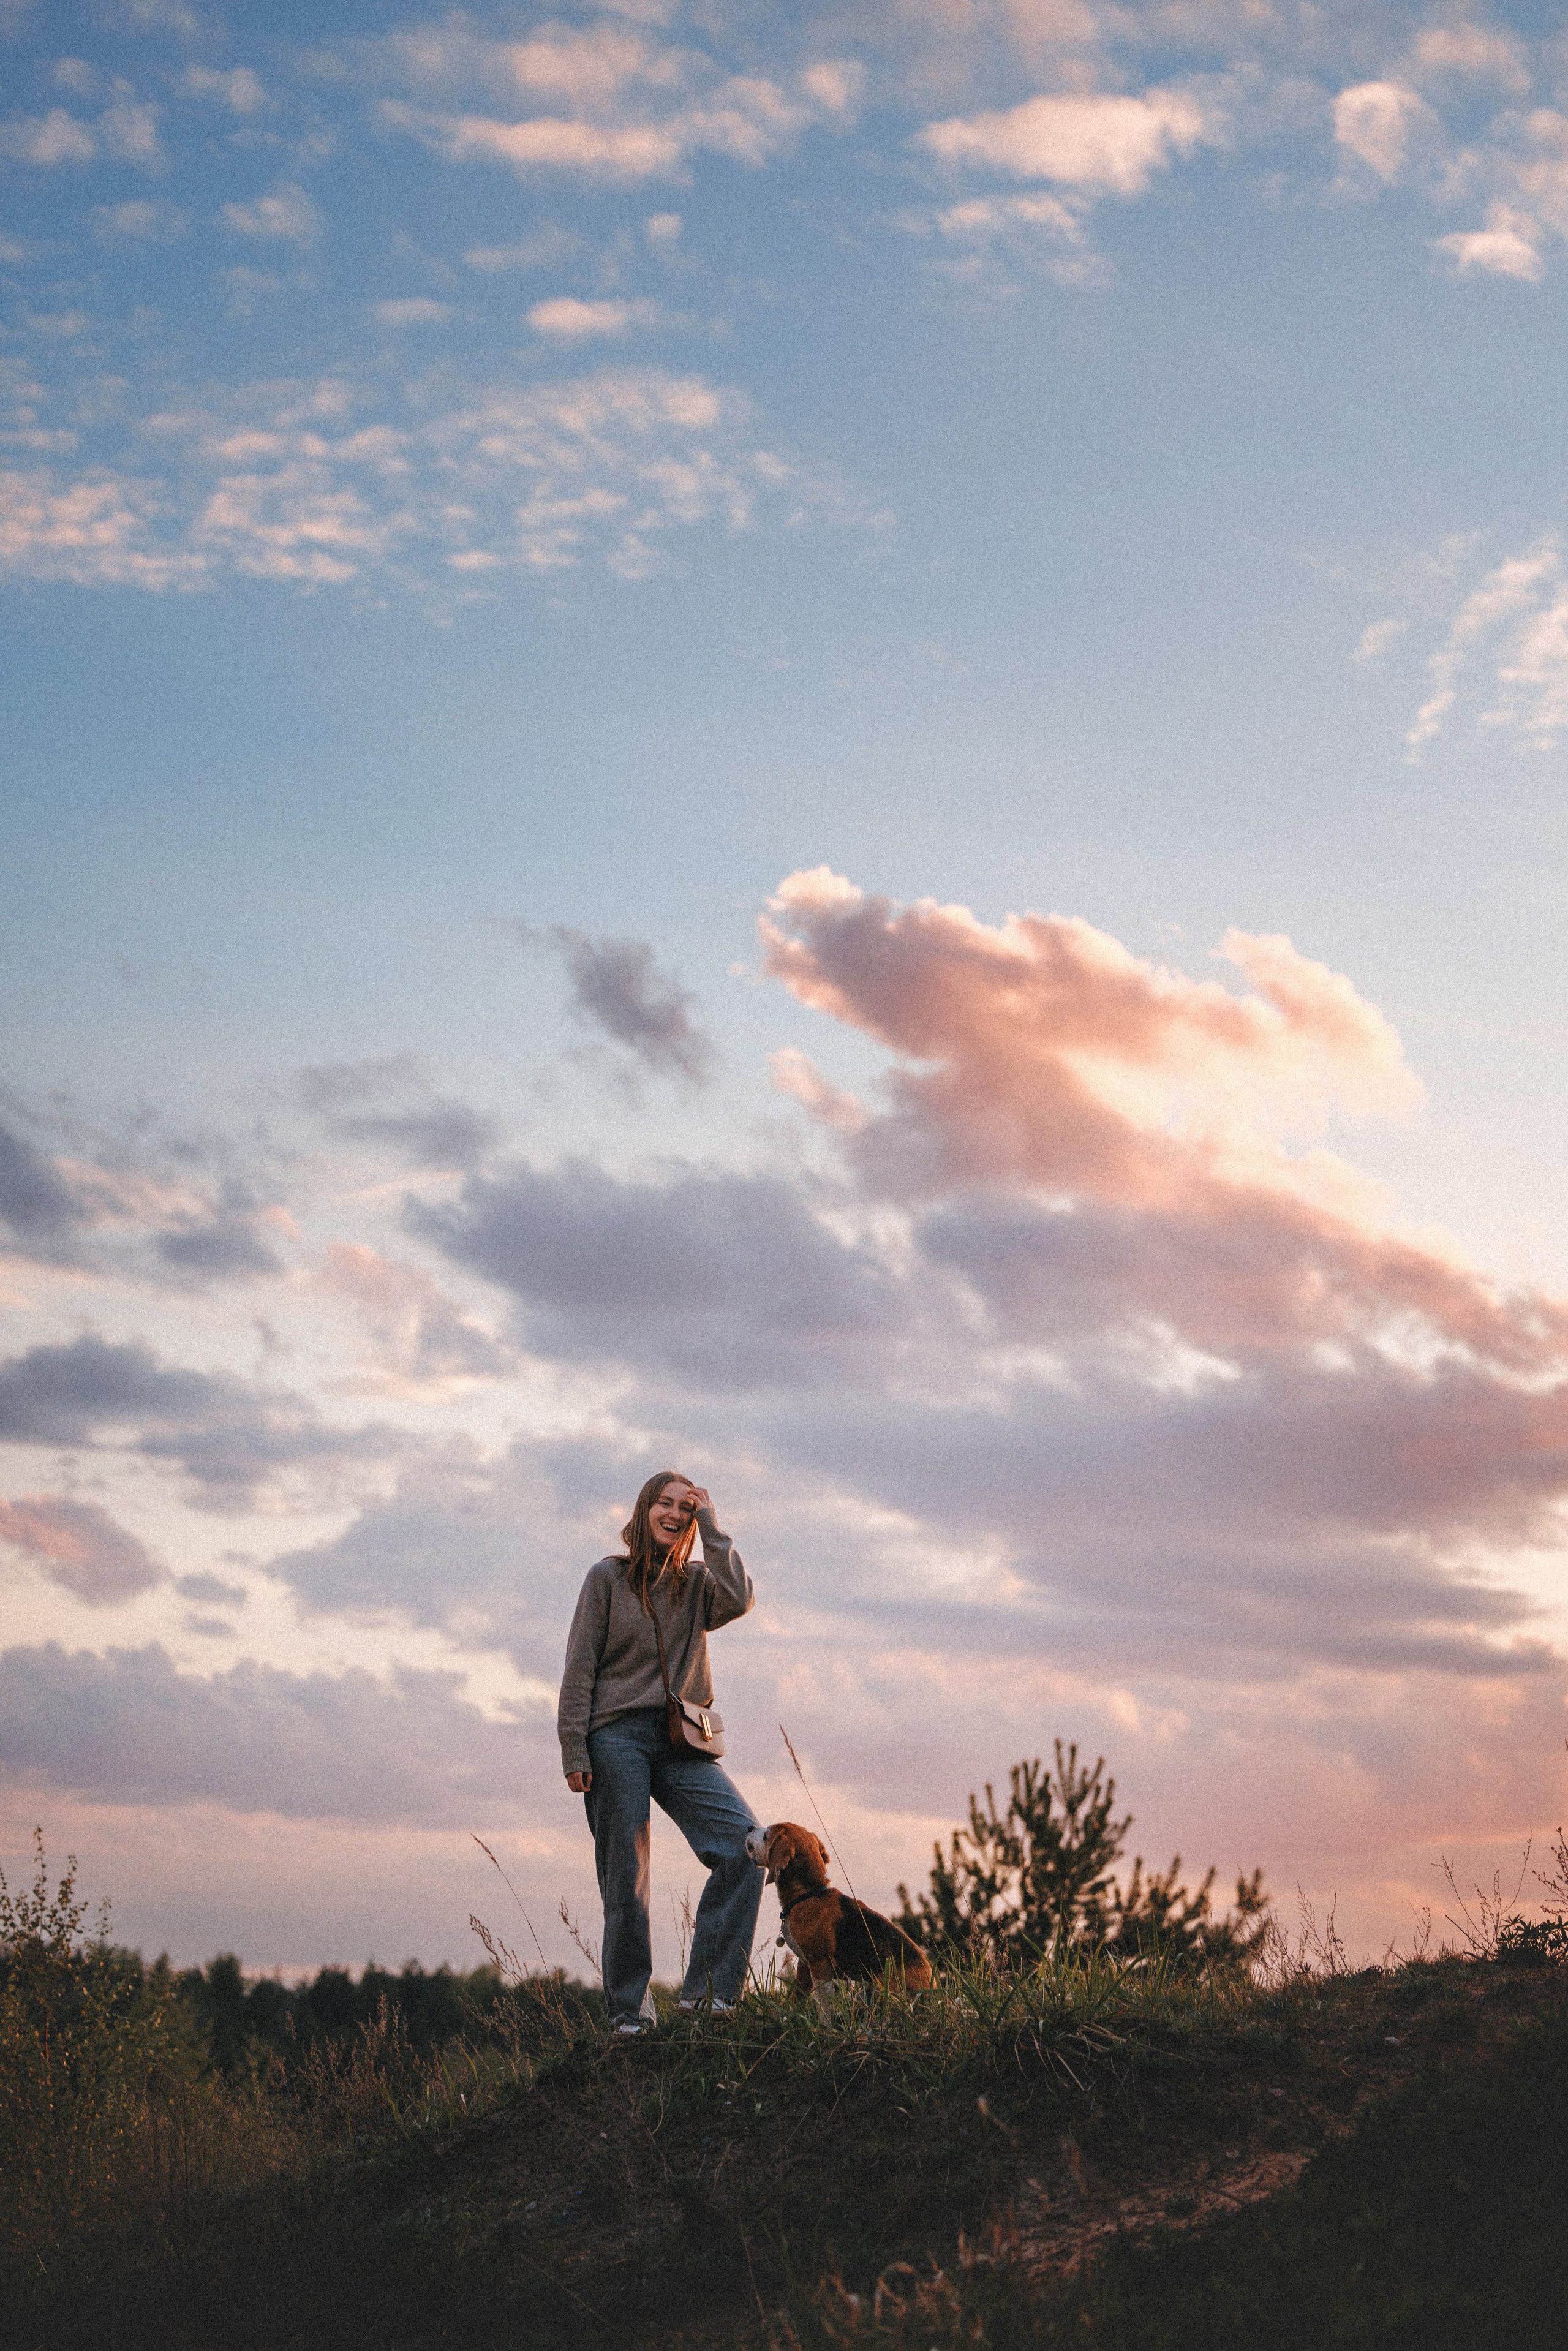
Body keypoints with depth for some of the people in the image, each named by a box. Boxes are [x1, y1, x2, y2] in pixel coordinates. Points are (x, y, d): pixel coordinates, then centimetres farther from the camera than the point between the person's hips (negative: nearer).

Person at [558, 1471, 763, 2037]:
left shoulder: (696, 1583, 13)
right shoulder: (607, 1578, 6)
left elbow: (739, 1600, -10)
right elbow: (579, 1669, 2)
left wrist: (711, 1527, -3)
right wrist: (575, 1751, -6)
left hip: (682, 1743, 3)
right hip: (618, 1738, -3)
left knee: (746, 1843, -16)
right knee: (626, 1879, -4)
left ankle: (706, 1989, -12)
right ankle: (629, 2011, 6)